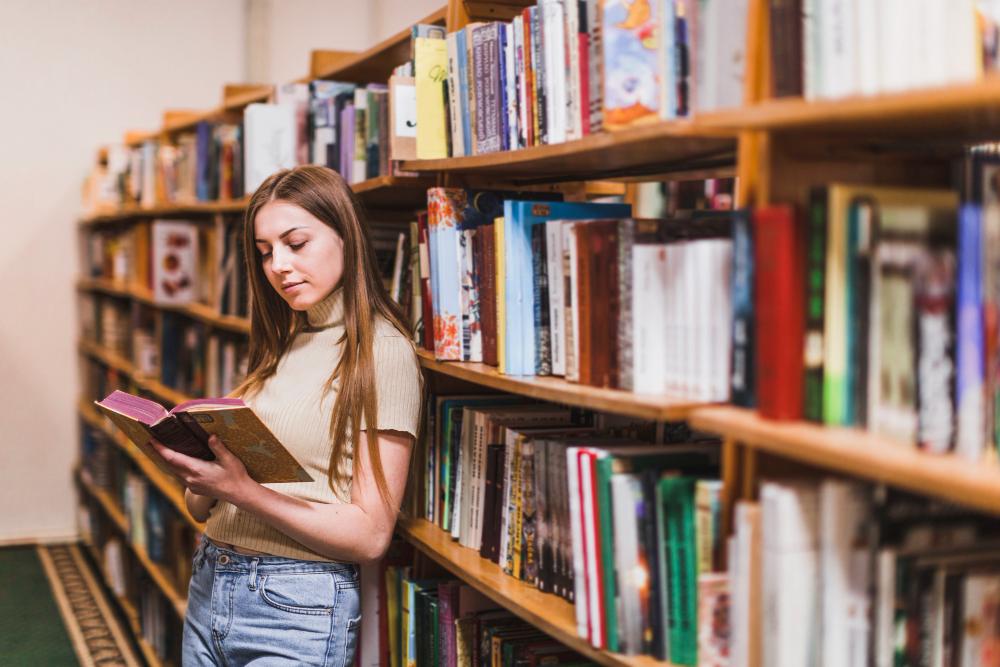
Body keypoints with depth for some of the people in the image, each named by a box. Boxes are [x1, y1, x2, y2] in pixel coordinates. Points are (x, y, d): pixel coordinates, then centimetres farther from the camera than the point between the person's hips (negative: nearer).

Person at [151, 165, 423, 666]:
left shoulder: (382, 352, -9)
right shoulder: (281, 347, 12)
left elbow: (370, 535, -14)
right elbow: (202, 509, 13)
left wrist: (240, 489, -22)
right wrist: (200, 475, -10)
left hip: (298, 607, -6)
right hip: (209, 586, 7)